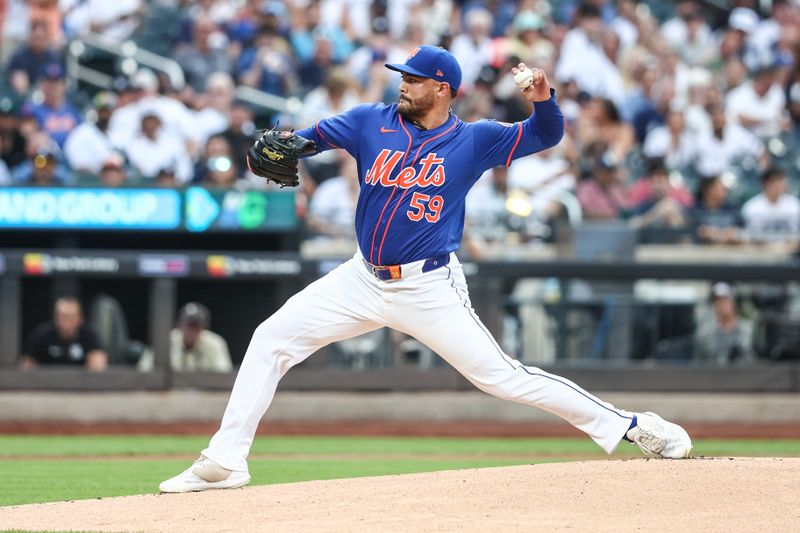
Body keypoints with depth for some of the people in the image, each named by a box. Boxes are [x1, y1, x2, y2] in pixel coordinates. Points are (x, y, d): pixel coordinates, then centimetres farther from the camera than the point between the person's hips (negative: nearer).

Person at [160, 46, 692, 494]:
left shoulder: (472, 140, -4)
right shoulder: (372, 123, 3)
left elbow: (546, 134, -3)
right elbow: (308, 136, 9)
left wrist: (543, 98, -24)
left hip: (429, 287, -4)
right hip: (364, 280, 4)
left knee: (499, 373, -11)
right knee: (271, 339, -3)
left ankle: (627, 425, -3)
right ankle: (224, 462, 1)